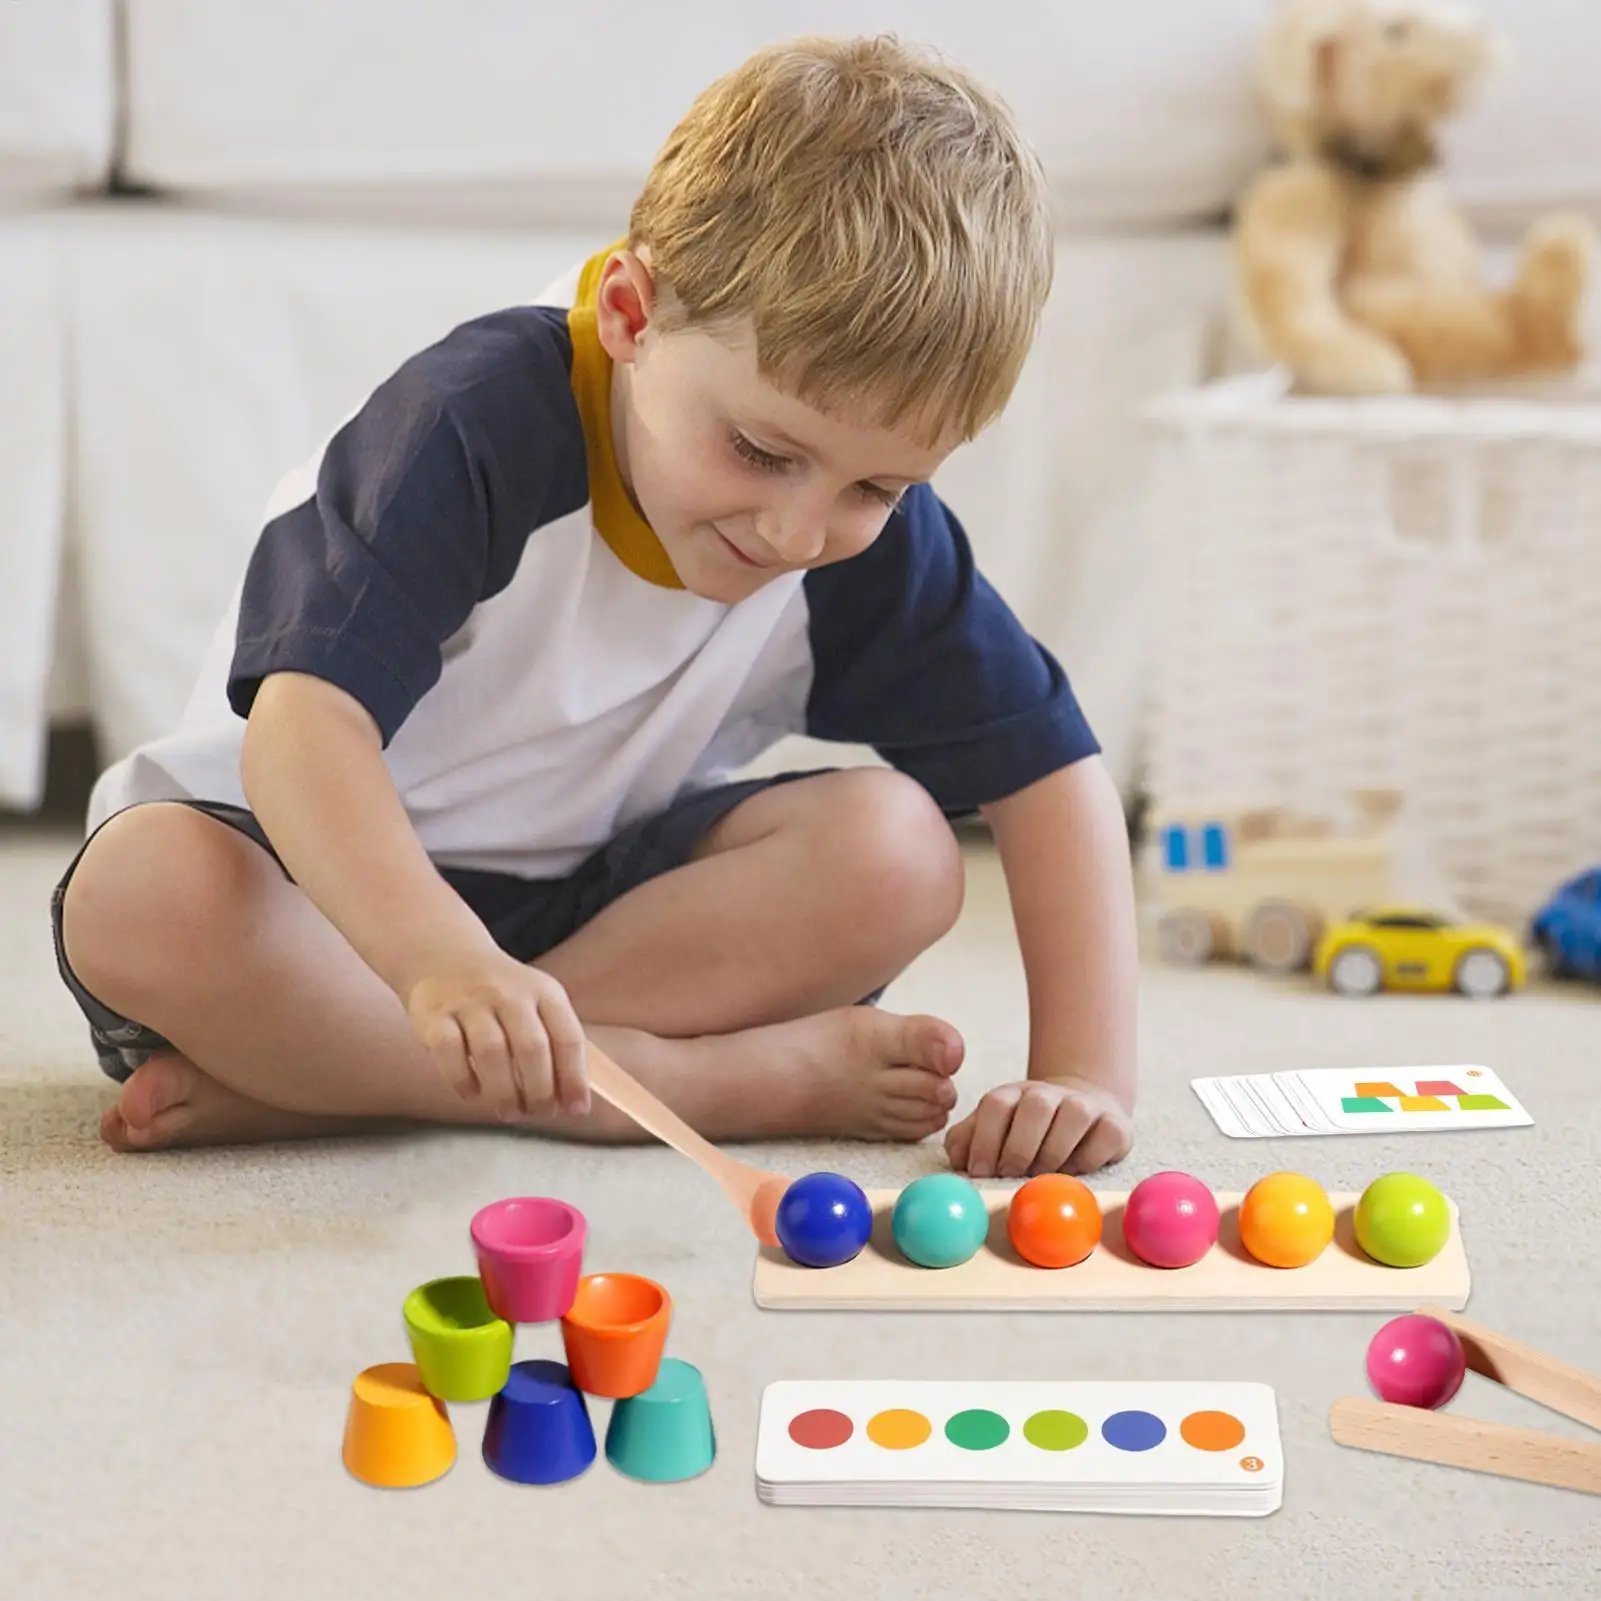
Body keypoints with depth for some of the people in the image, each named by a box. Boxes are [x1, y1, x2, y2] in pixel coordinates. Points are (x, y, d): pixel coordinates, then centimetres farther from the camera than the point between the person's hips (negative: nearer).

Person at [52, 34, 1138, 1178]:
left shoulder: (873, 540, -11)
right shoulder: (484, 421, -26)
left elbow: (1050, 767, -8)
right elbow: (305, 719, -36)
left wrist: (1086, 1073, -20)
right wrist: (439, 957, -54)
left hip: (593, 892, 4)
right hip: (333, 882, -3)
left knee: (896, 851, -23)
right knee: (137, 895, -36)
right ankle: (715, 1081, -32)